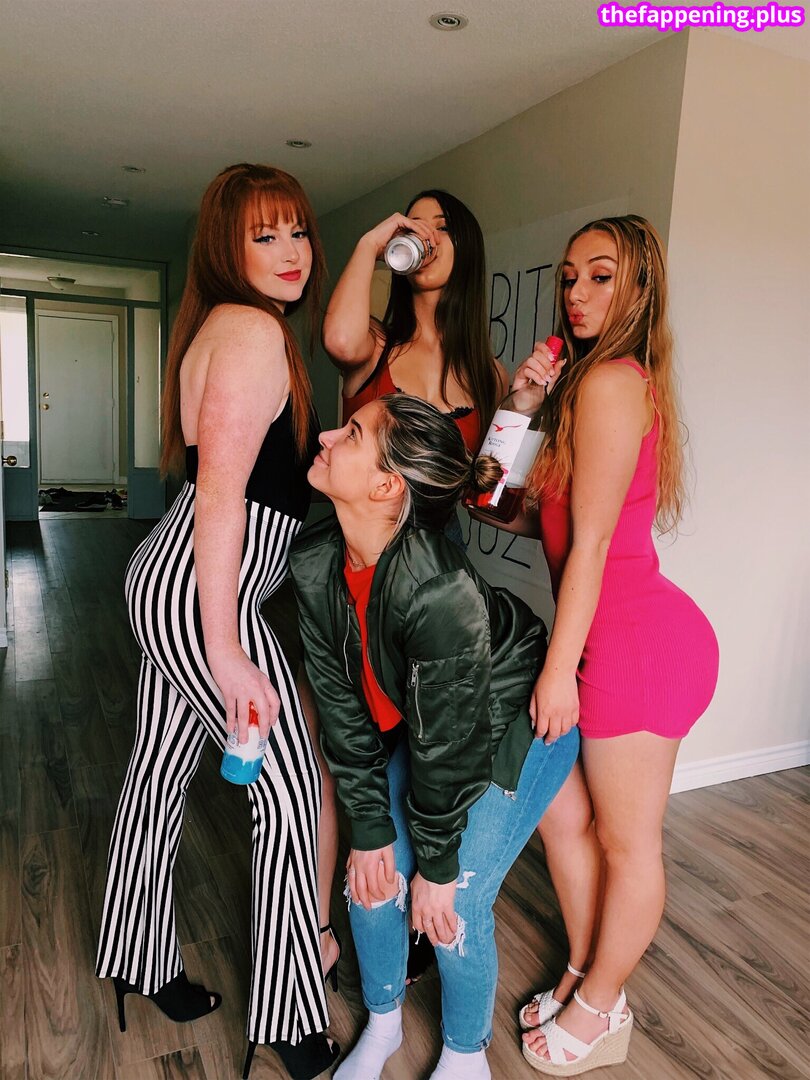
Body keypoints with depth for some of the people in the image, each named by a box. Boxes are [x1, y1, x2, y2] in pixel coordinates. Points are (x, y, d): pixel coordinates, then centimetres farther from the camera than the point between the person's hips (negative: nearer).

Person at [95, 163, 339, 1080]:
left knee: (160, 775, 20)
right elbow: (221, 494, -23)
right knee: (289, 791, 2)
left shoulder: (230, 326, 15)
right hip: (203, 599, -10)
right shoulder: (253, 328, -15)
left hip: (169, 588, 10)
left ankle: (142, 967, 42)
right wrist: (226, 655, -23)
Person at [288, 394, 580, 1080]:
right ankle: (383, 1024, 36)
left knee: (455, 908, -5)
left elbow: (449, 746, -27)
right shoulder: (315, 564, -20)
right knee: (372, 881, 4)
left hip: (514, 731, -5)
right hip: (413, 724, 6)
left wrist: (437, 866, -12)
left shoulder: (441, 593, -40)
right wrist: (370, 832, -5)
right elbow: (342, 706, -10)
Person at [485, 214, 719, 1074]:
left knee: (625, 841, 9)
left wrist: (560, 668, -14)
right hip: (615, 632, 10)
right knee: (555, 807, 18)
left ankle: (597, 1011, 31)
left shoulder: (610, 381, -14)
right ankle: (586, 978, 38)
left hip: (636, 638, -10)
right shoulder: (601, 378, 15)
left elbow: (590, 540, -17)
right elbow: (552, 514, 13)